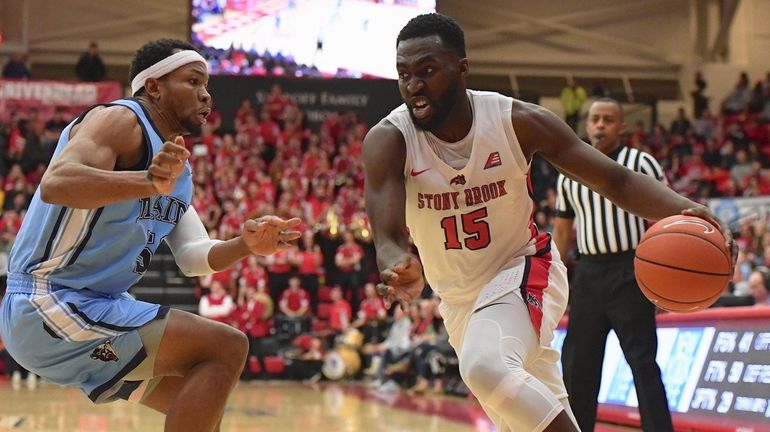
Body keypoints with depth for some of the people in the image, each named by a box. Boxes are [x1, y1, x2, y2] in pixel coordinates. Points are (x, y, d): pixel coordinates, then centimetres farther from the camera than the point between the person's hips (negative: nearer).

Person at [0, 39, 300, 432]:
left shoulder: (178, 165, 16)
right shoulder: (120, 119, -13)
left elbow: (192, 256, 14)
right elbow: (56, 184, -32)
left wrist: (244, 246, -6)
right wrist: (149, 181, -47)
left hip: (95, 308, 10)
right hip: (50, 307, -10)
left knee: (205, 400, 17)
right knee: (226, 348, -17)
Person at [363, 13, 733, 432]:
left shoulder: (517, 121, -18)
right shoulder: (388, 141, -18)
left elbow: (617, 180, -16)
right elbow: (388, 237, -28)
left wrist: (681, 209, -36)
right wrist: (398, 270, -54)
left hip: (523, 271, -3)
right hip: (459, 298, 3)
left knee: (486, 366, -33)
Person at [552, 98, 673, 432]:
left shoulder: (642, 164, -2)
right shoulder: (569, 174, 12)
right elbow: (562, 230, 16)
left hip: (630, 270, -5)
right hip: (589, 272, 5)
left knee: (642, 361, -7)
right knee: (577, 363, 9)